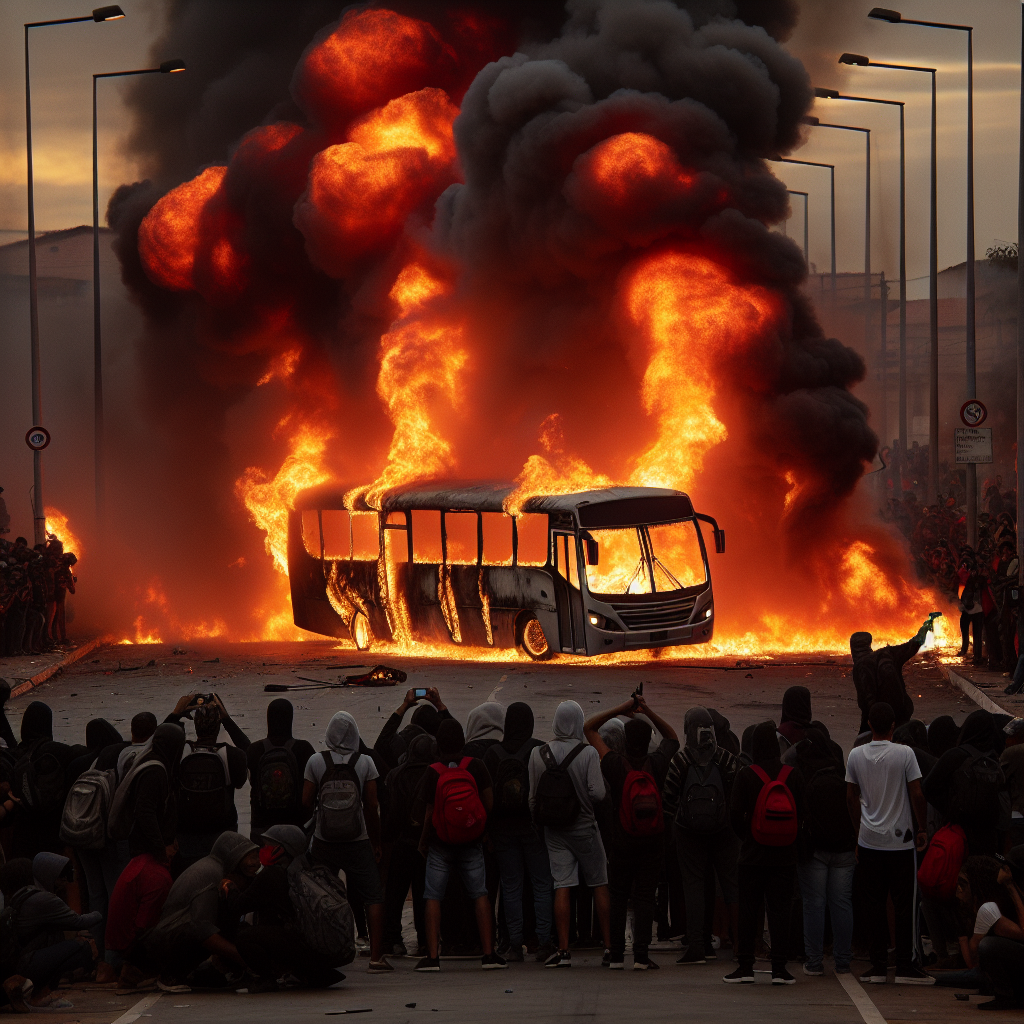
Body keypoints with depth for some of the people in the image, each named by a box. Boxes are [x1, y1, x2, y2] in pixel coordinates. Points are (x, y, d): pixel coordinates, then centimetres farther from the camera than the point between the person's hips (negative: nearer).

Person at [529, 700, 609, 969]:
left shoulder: (538, 754, -3)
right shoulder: (588, 753, -13)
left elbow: (533, 796, 1)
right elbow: (598, 793, -18)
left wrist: (537, 820, 16)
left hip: (554, 830, 2)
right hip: (584, 826, -2)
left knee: (561, 887, 1)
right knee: (599, 885, 8)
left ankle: (563, 950, -3)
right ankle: (609, 945, 11)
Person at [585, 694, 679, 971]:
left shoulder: (615, 764, -12)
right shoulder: (657, 763, -7)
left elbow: (589, 728, 0)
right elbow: (672, 737, 16)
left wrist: (621, 708, -1)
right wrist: (648, 711, 7)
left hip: (621, 842, -1)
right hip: (652, 844, 1)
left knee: (618, 897, 10)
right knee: (645, 897, 2)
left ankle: (616, 956, 10)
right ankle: (641, 956, -6)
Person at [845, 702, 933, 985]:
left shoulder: (856, 755, 2)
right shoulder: (904, 754, -9)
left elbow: (851, 797, 8)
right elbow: (917, 795, -9)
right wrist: (922, 829, 3)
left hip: (869, 841, 3)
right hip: (900, 841, -3)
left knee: (875, 904, 7)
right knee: (904, 904, 2)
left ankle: (878, 966, 7)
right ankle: (905, 966, 0)